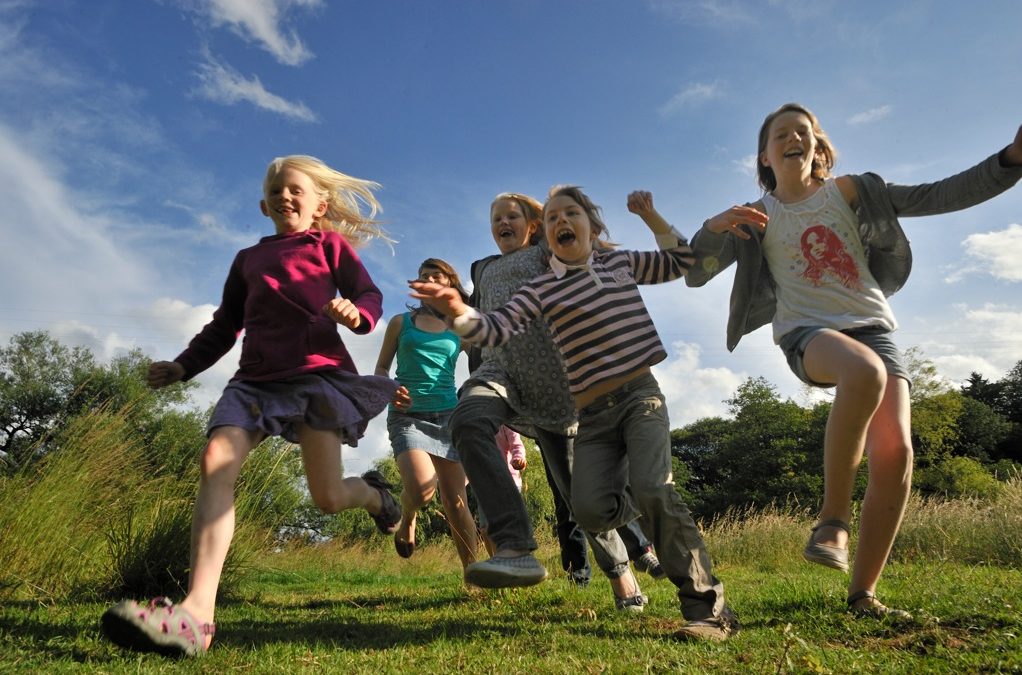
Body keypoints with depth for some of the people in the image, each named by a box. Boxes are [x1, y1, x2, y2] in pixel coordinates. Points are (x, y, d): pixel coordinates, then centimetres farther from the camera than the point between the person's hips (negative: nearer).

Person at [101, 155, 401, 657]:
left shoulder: (331, 245, 11)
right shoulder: (248, 258, 24)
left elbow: (371, 297, 0)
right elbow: (225, 325, 26)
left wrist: (355, 313, -24)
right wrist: (183, 366, 12)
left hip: (318, 371, -4)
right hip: (256, 377, 4)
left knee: (328, 496, -9)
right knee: (216, 460, -23)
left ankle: (374, 494, 30)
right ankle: (197, 611, -30)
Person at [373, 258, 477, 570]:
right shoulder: (401, 322, 10)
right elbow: (381, 369, 10)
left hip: (448, 415, 2)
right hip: (408, 415, -1)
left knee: (455, 500, -2)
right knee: (421, 487, -26)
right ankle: (407, 519, 9)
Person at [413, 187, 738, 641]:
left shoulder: (621, 262, 11)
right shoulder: (542, 288, 4)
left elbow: (681, 262, 24)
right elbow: (498, 328, -9)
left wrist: (651, 217, 12)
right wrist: (459, 312, -29)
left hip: (641, 394, 0)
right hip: (593, 414, 1)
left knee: (652, 487, -25)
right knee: (590, 510, -17)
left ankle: (708, 607, -13)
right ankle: (639, 514, 20)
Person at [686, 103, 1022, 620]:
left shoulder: (848, 191, 11)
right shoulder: (756, 218, 7)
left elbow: (937, 196, 5)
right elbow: (694, 275, 2)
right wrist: (715, 226, -16)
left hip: (871, 326, 3)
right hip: (807, 332, -3)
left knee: (895, 452, -14)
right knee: (866, 373, -39)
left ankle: (862, 594, 0)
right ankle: (833, 519, -23)